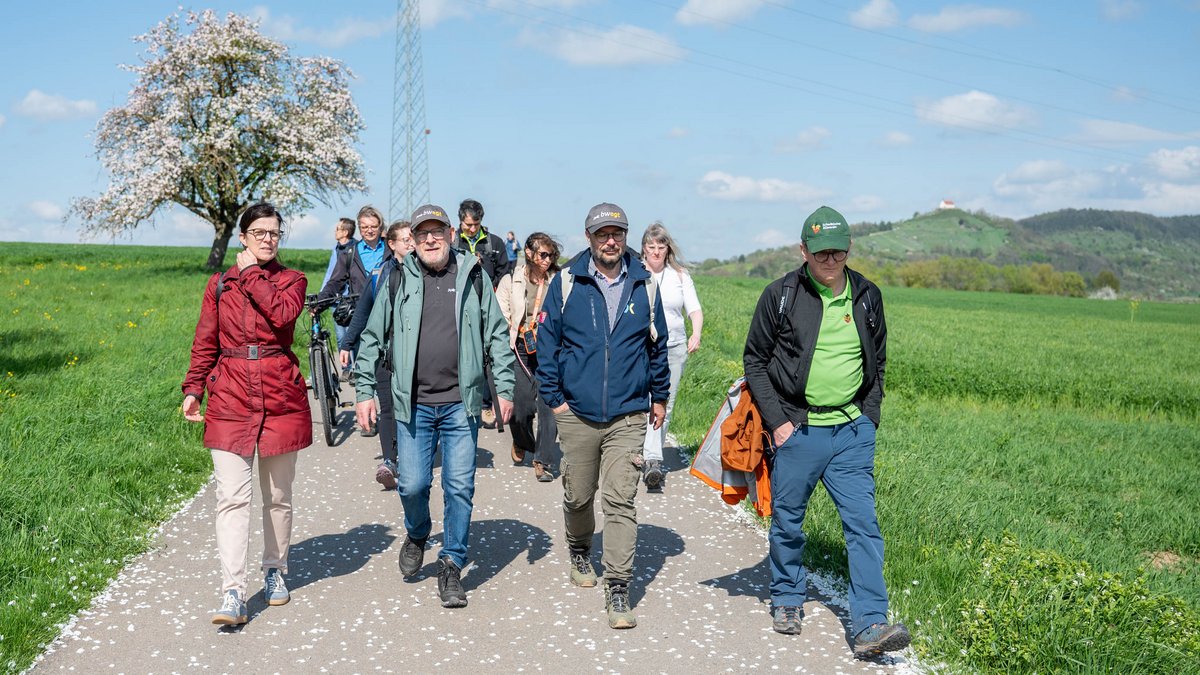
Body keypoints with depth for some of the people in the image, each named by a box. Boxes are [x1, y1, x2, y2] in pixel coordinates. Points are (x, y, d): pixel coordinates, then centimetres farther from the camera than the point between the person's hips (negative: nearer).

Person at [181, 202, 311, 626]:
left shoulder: (292, 281, 6)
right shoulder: (219, 285, 10)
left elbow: (283, 313, -17)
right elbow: (205, 343, 12)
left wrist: (252, 273, -8)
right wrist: (193, 389, 2)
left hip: (281, 396, 0)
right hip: (231, 397, 0)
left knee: (278, 495, 11)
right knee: (232, 496, -9)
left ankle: (275, 571, 30)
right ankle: (233, 593, -9)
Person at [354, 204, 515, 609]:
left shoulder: (474, 277, 5)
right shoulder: (398, 280, 4)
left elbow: (497, 335, 8)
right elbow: (372, 338, 8)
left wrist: (504, 388, 3)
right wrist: (365, 391, 4)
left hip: (461, 403, 0)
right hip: (413, 404, 0)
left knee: (460, 488, 2)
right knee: (412, 484, 1)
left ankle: (451, 567, 17)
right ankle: (416, 536, 33)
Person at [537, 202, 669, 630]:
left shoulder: (643, 285, 3)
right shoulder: (567, 283, -1)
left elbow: (657, 345, 13)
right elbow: (546, 341, 4)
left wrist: (659, 397, 16)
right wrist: (553, 397, -1)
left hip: (628, 416, 0)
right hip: (577, 413, 1)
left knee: (620, 501, -6)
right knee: (578, 495, 14)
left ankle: (617, 591, -1)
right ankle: (580, 552, 43)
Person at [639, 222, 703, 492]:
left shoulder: (680, 275, 10)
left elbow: (694, 309, 6)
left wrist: (696, 334, -12)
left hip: (674, 348, 3)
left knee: (665, 406, 3)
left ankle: (651, 457, 13)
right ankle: (652, 461, -17)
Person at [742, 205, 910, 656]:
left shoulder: (867, 296, 5)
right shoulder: (781, 295, -4)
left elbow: (878, 363, 16)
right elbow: (755, 361, 1)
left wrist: (868, 418, 6)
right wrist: (776, 421, -6)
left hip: (852, 432, 2)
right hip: (795, 430, -2)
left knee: (863, 524, -5)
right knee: (787, 522, 10)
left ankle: (870, 625, -3)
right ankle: (787, 601, 30)